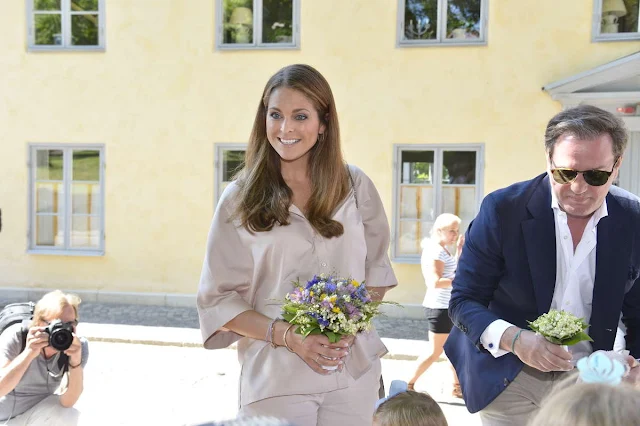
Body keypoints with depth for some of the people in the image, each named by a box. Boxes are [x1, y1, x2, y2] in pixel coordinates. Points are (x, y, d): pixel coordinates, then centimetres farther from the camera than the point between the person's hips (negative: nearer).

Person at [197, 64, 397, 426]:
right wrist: (289, 337, -15)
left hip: (354, 372, 2)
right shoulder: (240, 199, -2)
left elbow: (377, 269, 10)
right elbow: (218, 299, -2)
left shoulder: (356, 186, 2)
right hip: (275, 378, -1)